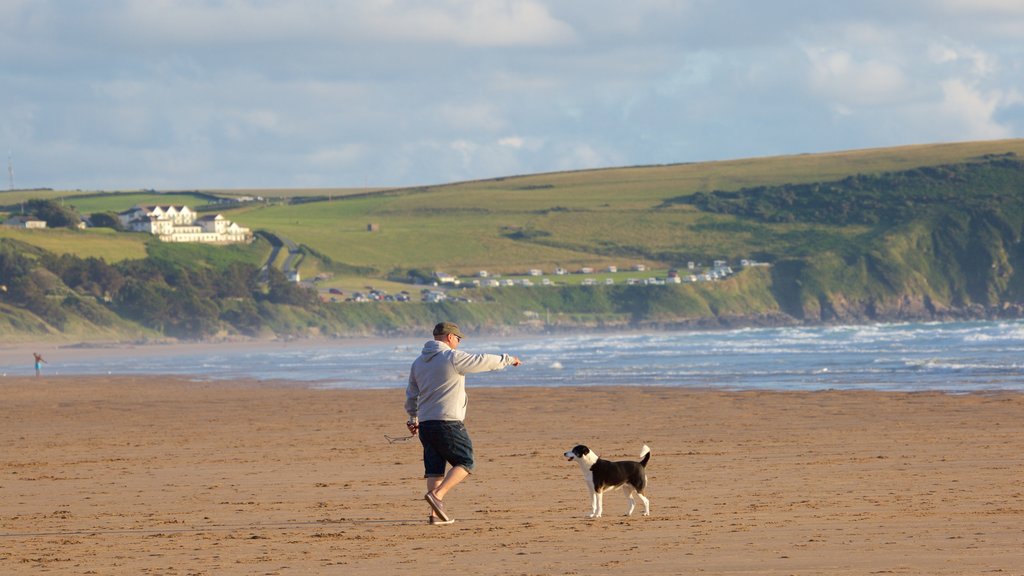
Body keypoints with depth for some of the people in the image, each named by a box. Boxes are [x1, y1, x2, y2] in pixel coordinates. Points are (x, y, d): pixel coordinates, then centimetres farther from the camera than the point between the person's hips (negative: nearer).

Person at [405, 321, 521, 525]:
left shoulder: (418, 363, 15)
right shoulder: (452, 358, -8)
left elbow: (411, 395, 23)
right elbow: (484, 361, 1)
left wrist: (413, 417, 36)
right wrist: (508, 360, 17)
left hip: (425, 423, 7)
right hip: (448, 422, -7)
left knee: (434, 468, 8)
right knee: (465, 463, -1)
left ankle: (435, 513, 3)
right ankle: (437, 495, -19)